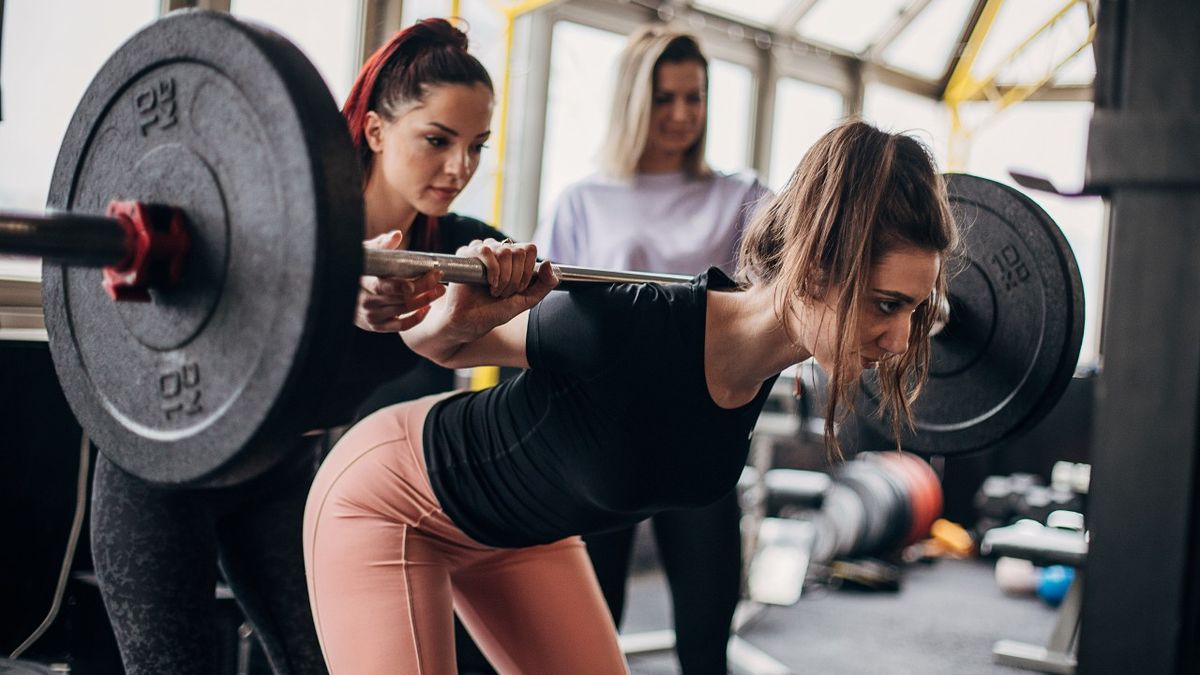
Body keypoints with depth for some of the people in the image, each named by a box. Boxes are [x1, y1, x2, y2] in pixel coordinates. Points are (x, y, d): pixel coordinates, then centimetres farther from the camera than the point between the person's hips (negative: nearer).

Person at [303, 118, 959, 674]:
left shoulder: (769, 349, -17)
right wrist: (462, 315, -41)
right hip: (389, 502, -7)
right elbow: (438, 342, -21)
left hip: (523, 532, 7)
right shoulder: (628, 330, -38)